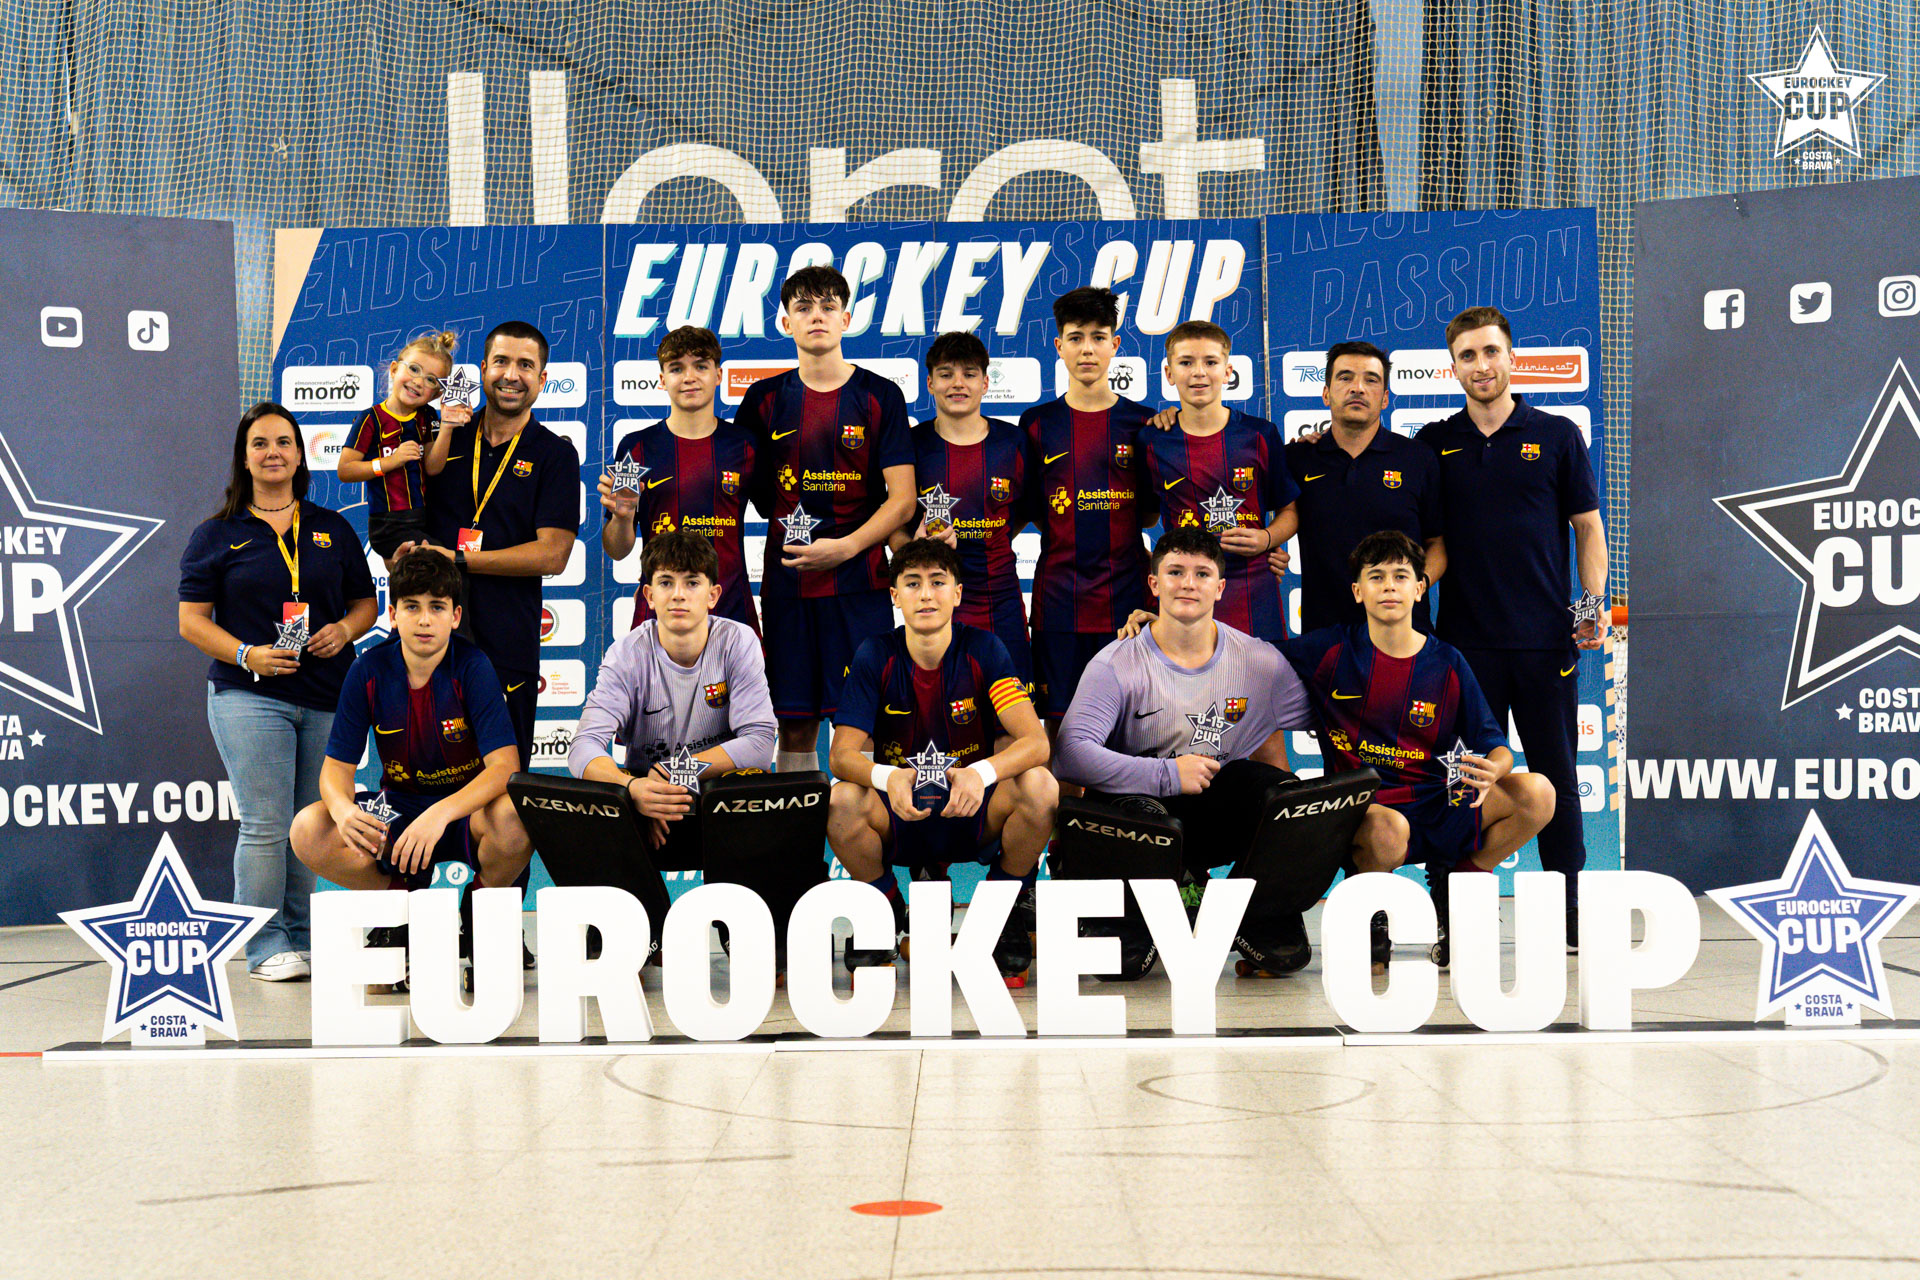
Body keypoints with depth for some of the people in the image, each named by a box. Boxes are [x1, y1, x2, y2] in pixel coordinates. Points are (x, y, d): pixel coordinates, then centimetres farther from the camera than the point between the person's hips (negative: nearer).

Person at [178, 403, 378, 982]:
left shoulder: (333, 530, 14)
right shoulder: (216, 536, 5)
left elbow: (365, 603, 18)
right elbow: (192, 620, 2)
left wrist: (344, 631, -5)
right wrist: (249, 655, -14)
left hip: (328, 698, 3)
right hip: (249, 695, -3)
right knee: (265, 826, -8)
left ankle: (303, 936, 18)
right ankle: (267, 946, 1)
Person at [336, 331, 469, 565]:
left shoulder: (427, 417, 8)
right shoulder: (373, 419, -8)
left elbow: (433, 468, -1)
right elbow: (344, 471, -9)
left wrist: (446, 428, -13)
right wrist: (389, 462, -18)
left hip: (423, 522, 6)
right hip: (389, 525, -6)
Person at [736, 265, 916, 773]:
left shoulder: (880, 396, 3)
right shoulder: (765, 399, 10)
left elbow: (902, 498, -2)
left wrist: (846, 547, -14)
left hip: (860, 581, -2)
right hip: (787, 581, 2)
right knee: (795, 726, 5)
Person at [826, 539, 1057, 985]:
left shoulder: (984, 650, -6)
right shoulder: (874, 658, -5)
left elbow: (1035, 741, -16)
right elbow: (842, 754, -12)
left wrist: (983, 773, -38)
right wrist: (886, 777, -36)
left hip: (974, 814, 0)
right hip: (900, 815, 0)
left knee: (1040, 786, -29)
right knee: (843, 800, -30)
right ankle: (884, 911, 0)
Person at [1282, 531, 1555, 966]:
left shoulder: (1447, 664, 6)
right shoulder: (1331, 650, 1)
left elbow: (1495, 746, 6)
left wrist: (1490, 772, -19)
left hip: (1440, 806, 3)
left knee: (1537, 794, -20)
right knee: (1391, 830, -41)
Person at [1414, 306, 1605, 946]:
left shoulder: (1556, 436, 5)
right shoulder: (1434, 444, 8)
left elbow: (1588, 527, 7)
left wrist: (1595, 603, -7)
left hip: (1546, 639, -1)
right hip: (1465, 637, 1)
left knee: (1555, 775, 5)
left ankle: (1568, 914, 14)